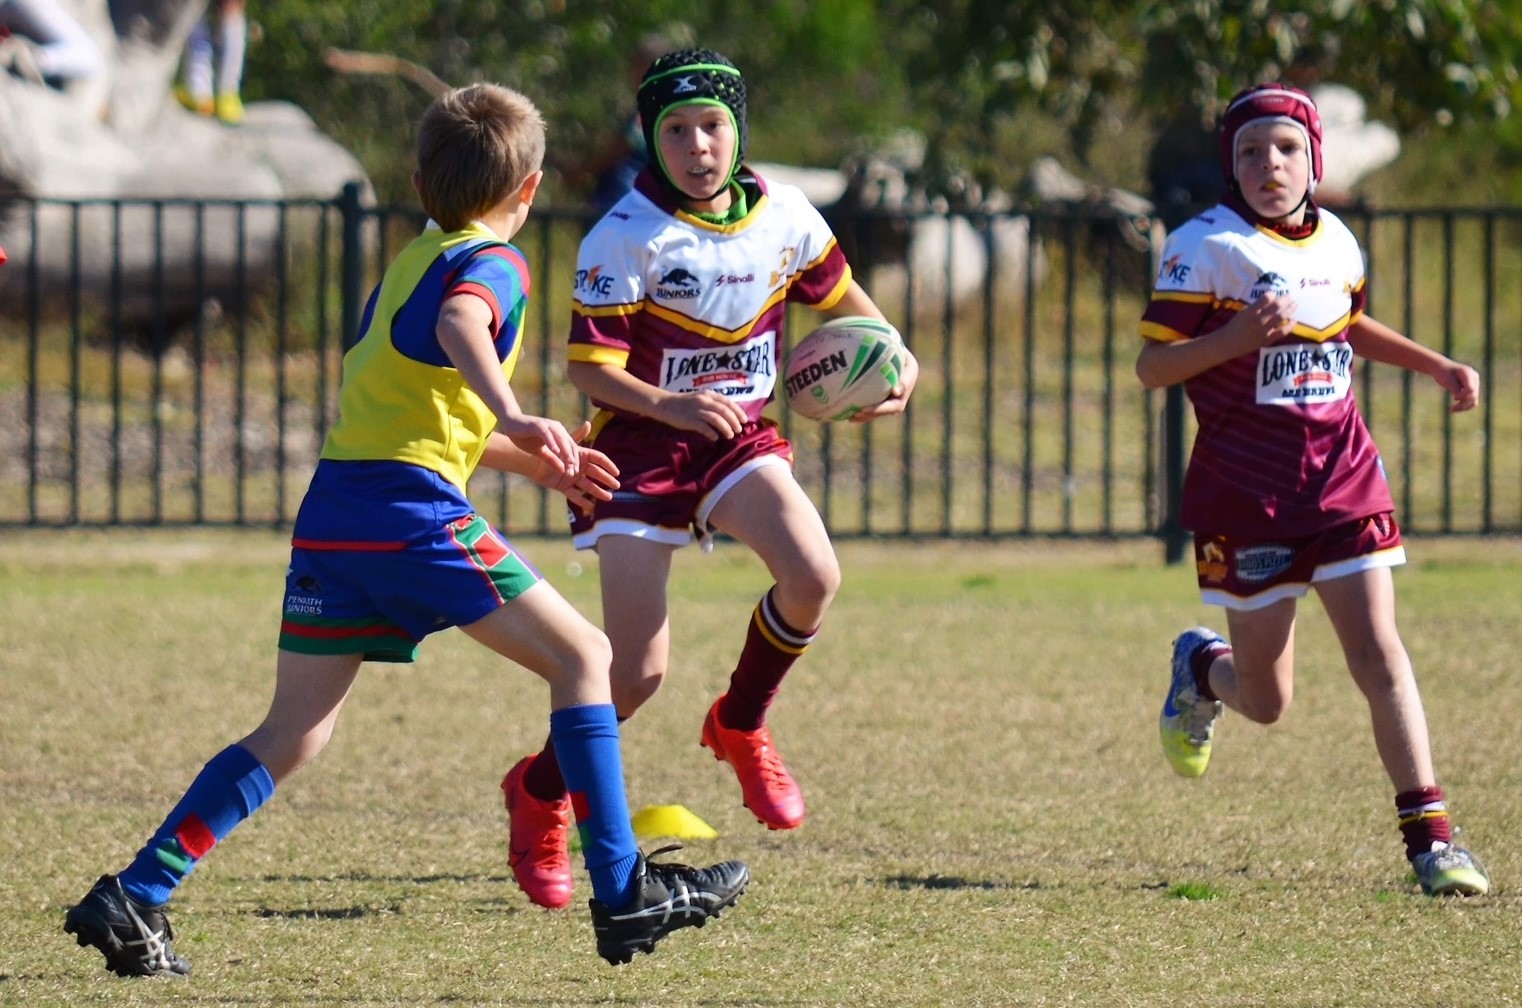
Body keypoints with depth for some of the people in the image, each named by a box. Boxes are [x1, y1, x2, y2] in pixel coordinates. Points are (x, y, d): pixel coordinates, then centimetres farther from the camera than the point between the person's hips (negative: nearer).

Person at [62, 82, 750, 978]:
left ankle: (131, 900, -1)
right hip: (412, 509, -8)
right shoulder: (493, 263, 1)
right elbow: (460, 321, -23)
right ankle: (624, 894, -1)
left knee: (291, 738, 8)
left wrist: (539, 464, 44)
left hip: (330, 513, 8)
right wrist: (514, 418, -39)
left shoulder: (407, 261, 27)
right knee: (583, 657, 2)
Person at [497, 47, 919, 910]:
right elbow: (590, 367, -17)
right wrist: (669, 405, -34)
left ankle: (741, 727, 5)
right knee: (639, 675, -10)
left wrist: (895, 360, -1)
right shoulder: (625, 239, -16)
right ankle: (539, 796, 19)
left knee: (813, 576, -25)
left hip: (740, 433, 4)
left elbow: (837, 291, 16)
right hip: (641, 444, -4)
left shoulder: (784, 216, -2)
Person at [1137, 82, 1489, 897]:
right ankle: (1201, 669, 42)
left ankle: (1429, 835, -7)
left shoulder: (1337, 242, 8)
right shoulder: (1205, 248, -10)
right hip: (1246, 492, -4)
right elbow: (1151, 365, -13)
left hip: (1342, 475, 4)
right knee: (1267, 702, 6)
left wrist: (1437, 367, 17)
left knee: (1379, 653, -10)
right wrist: (1234, 339, -28)